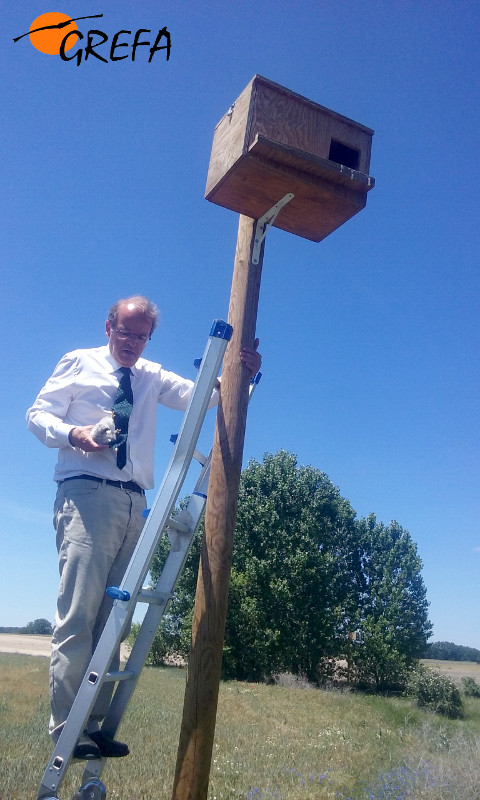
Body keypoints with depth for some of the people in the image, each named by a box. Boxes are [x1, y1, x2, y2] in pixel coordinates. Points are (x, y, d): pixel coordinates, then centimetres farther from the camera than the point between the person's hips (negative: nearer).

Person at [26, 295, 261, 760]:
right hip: (87, 494, -5)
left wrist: (240, 374, -7)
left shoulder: (153, 377, 21)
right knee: (79, 612, -11)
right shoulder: (79, 363, 10)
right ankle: (65, 727, -3)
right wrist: (71, 433, -14)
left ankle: (94, 723, 13)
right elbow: (38, 414, 7)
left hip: (134, 503, 5)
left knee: (114, 616, 5)